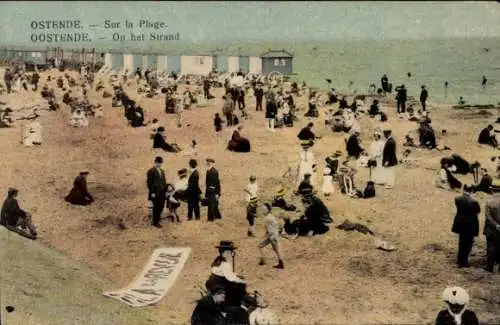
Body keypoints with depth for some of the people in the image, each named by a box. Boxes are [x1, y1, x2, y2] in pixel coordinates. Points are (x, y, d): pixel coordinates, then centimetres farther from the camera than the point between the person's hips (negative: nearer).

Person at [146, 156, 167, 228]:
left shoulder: (162, 171, 15)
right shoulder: (151, 171, -8)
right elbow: (149, 182, -11)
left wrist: (165, 190, 10)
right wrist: (152, 192, -15)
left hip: (162, 193, 7)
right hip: (155, 193, -7)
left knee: (161, 207, 7)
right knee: (156, 208, -2)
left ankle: (156, 221, 21)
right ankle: (155, 222, 10)